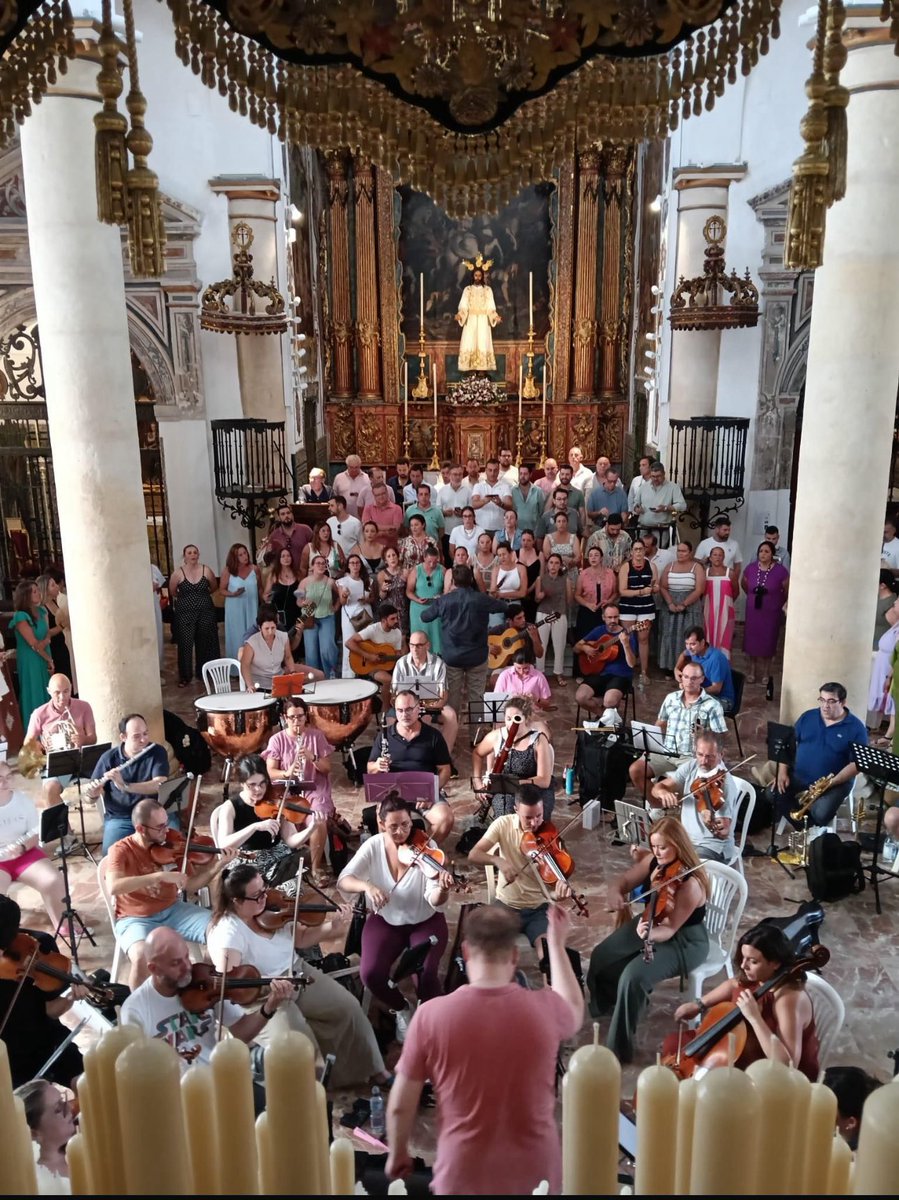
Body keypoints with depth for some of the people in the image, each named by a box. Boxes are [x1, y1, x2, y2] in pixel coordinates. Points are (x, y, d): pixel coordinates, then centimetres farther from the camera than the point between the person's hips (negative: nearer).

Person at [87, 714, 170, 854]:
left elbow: (160, 786, -18)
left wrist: (125, 786, -29)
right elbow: (91, 797, 4)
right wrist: (92, 793, -21)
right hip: (120, 818, 0)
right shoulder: (109, 758, -1)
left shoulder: (157, 752, -3)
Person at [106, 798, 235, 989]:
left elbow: (190, 886, 2)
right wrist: (159, 876, -36)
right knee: (142, 957, -36)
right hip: (135, 919, -4)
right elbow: (114, 887, -32)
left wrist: (219, 866, -14)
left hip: (172, 910, 4)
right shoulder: (120, 850, -12)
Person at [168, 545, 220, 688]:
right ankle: (185, 676, 7)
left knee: (205, 643, 8)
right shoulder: (178, 573, -7)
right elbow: (172, 592, 7)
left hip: (206, 612, 2)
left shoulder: (206, 570, -2)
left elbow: (214, 587, 13)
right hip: (185, 613, -2)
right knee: (185, 644, -4)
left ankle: (204, 673, 22)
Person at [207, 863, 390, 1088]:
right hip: (260, 996, -6)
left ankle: (371, 1069, 14)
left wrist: (328, 928, -10)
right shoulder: (227, 932, -21)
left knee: (348, 1008, -3)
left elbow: (301, 939, 8)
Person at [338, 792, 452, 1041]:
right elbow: (343, 881, -16)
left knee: (426, 973, -27)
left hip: (425, 921, -2)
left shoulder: (426, 846, -18)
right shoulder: (373, 846, -11)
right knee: (370, 973, -21)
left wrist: (442, 890, -48)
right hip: (384, 920, 2)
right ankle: (402, 1009, 12)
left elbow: (435, 902, -24)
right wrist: (366, 885, -37)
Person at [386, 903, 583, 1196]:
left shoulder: (431, 1015, -15)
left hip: (463, 1177, -1)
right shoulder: (545, 1009, -12)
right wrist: (556, 944, 22)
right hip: (534, 1175, 2)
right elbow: (575, 1011, 15)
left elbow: (400, 1106, -6)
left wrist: (397, 1153, 13)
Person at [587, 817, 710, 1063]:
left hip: (684, 941, -8)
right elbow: (624, 880, -2)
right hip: (651, 924, 8)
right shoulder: (653, 862, -9)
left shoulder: (691, 884, -30)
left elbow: (670, 929, -28)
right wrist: (615, 892, -25)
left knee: (633, 976, -27)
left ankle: (619, 1048, -9)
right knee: (601, 956, -1)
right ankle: (609, 1003, 31)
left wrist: (649, 934, -48)